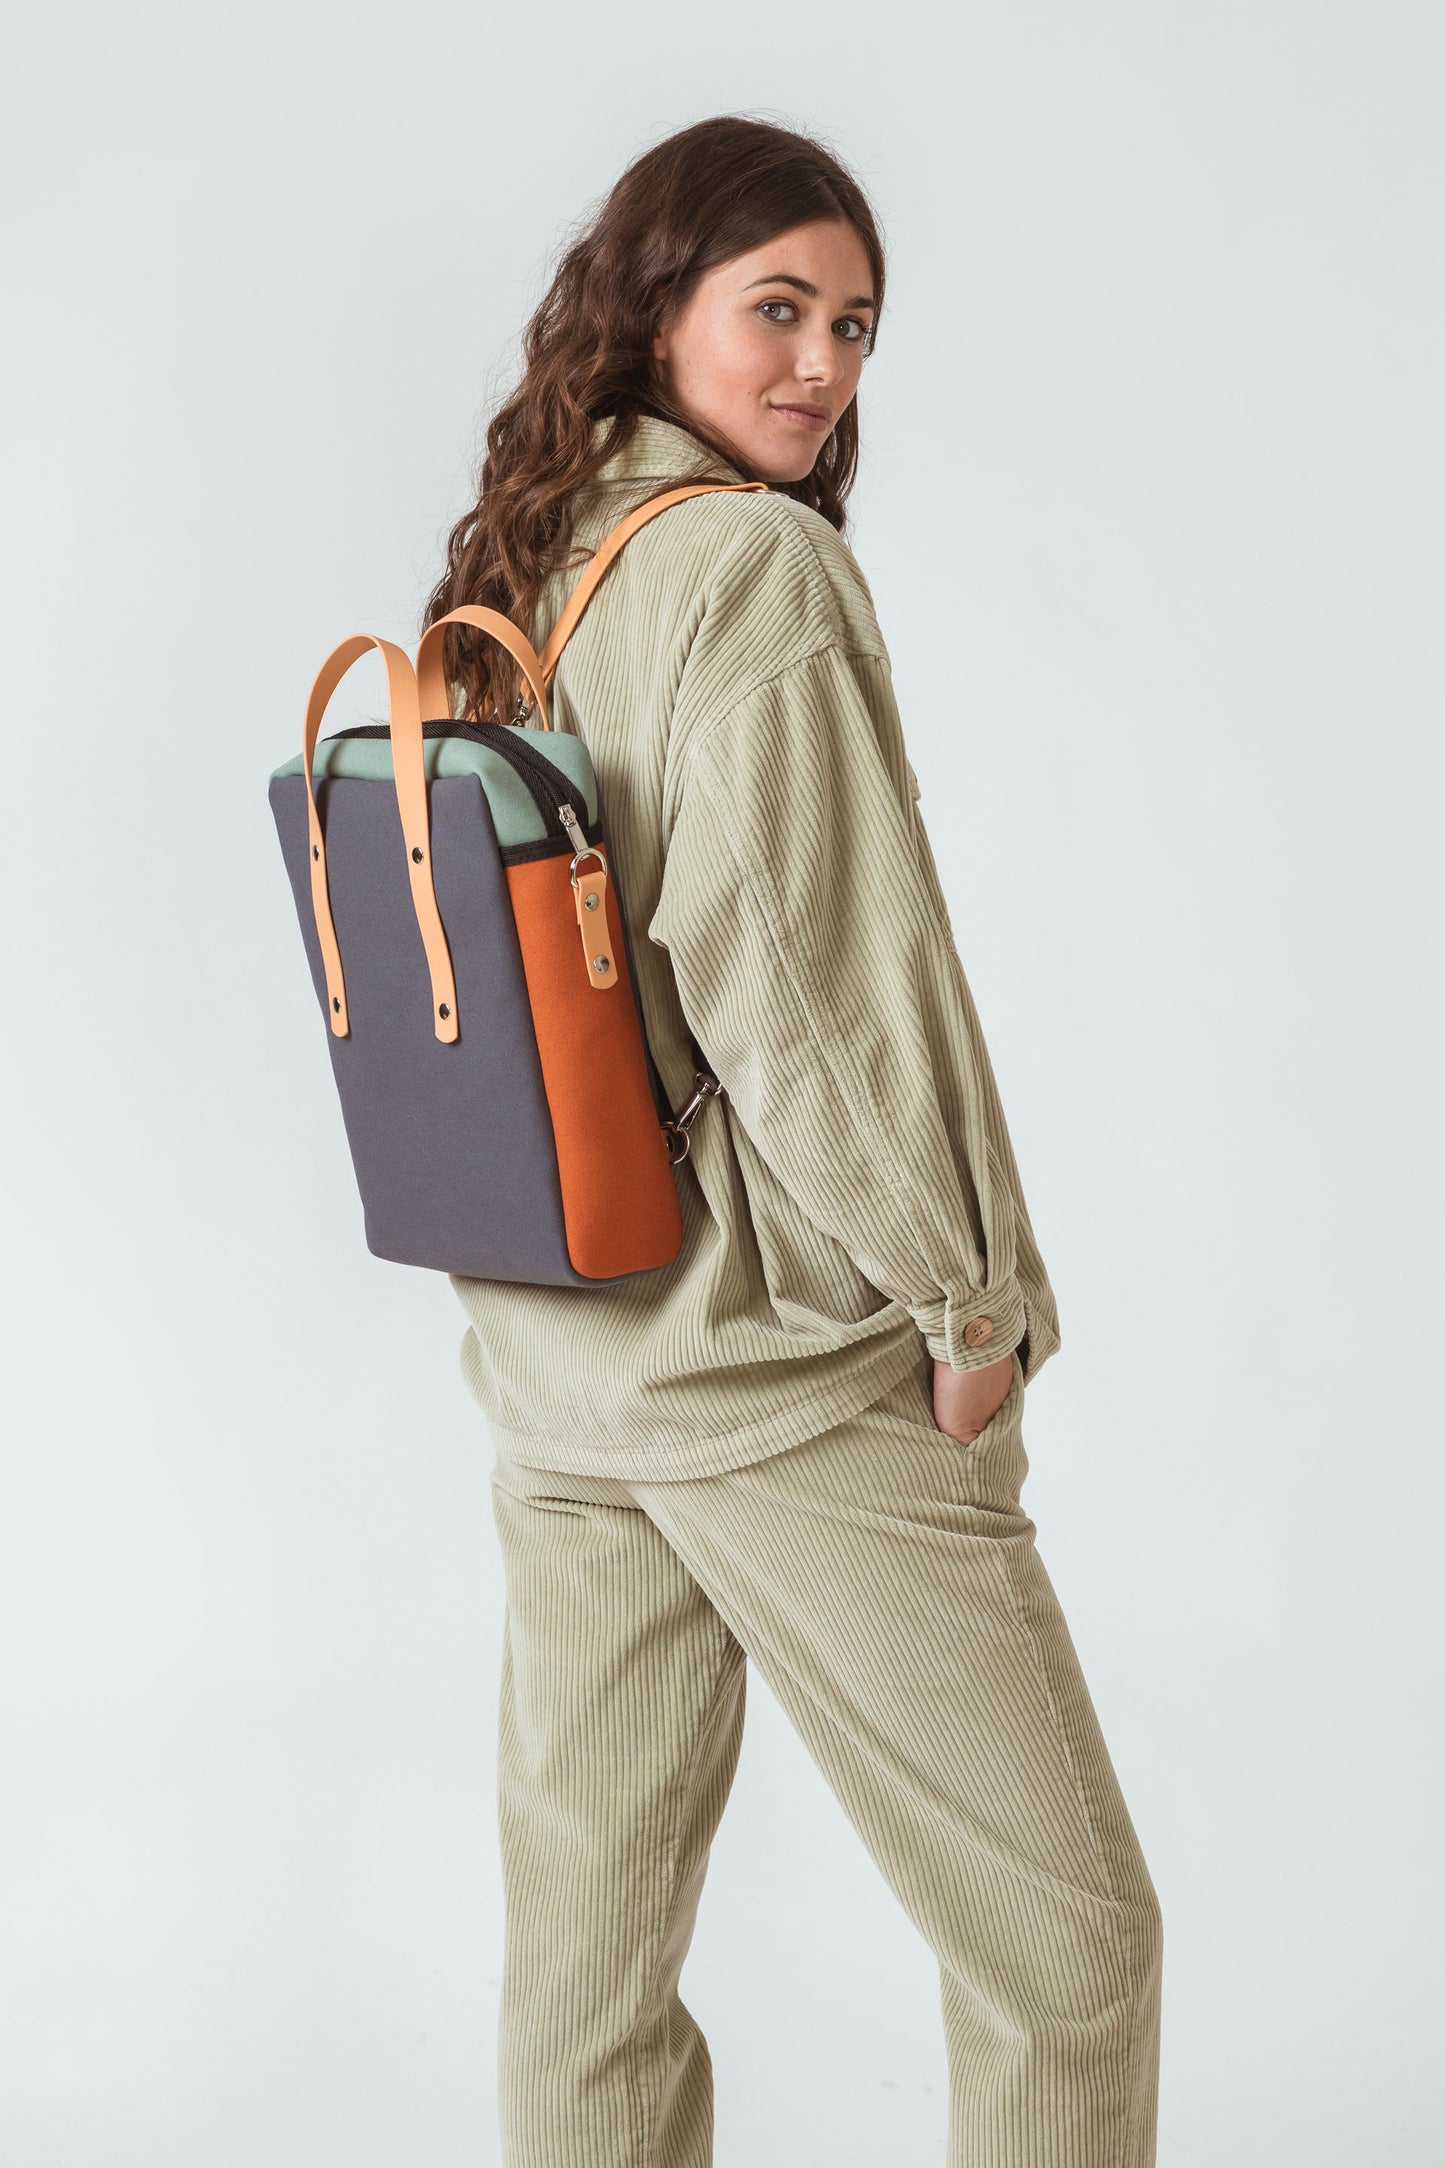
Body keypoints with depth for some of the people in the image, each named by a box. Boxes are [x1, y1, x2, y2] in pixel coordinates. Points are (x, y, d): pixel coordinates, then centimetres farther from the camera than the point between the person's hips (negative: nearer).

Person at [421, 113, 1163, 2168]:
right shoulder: (757, 564, -13)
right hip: (789, 1375, -8)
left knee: (587, 1946, 15)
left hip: (555, 1368, 9)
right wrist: (973, 1301, -11)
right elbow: (805, 975, -20)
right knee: (1064, 1937, 5)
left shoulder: (496, 588, 11)